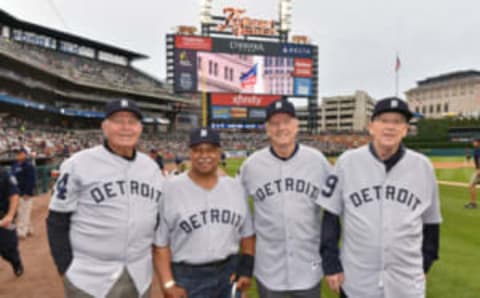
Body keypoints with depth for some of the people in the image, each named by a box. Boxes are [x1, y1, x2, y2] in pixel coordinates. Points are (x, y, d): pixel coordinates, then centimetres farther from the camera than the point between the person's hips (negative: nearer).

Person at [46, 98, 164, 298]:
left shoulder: (151, 167, 5)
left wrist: (157, 255, 7)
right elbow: (57, 221, -5)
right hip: (89, 279, -4)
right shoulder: (78, 164, -9)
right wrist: (66, 267, -9)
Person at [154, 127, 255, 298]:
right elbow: (160, 242, -8)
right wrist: (168, 284, -12)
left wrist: (246, 267, 1)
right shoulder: (170, 189, -9)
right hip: (187, 278, -4)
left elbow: (247, 233, 10)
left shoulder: (235, 187, 4)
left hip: (230, 274, 4)